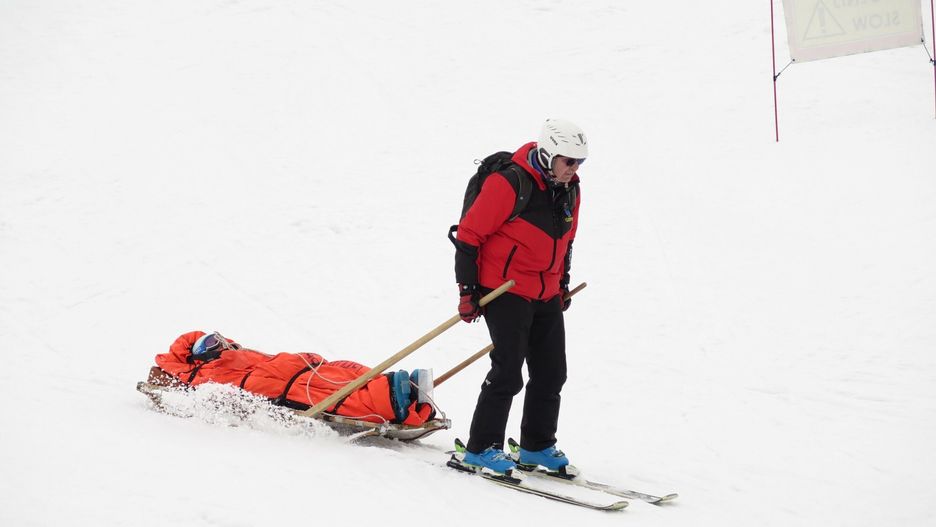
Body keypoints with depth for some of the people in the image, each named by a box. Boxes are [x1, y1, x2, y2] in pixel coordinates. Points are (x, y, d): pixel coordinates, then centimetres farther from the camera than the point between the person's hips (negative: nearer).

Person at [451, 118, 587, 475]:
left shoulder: (569, 190, 6)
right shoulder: (509, 183, -18)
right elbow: (469, 234, -15)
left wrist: (563, 284, 23)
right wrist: (468, 290, -15)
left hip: (546, 295, 8)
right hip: (504, 288, -8)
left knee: (551, 373, 8)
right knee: (508, 372, -11)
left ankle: (537, 446, 22)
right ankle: (481, 448, 0)